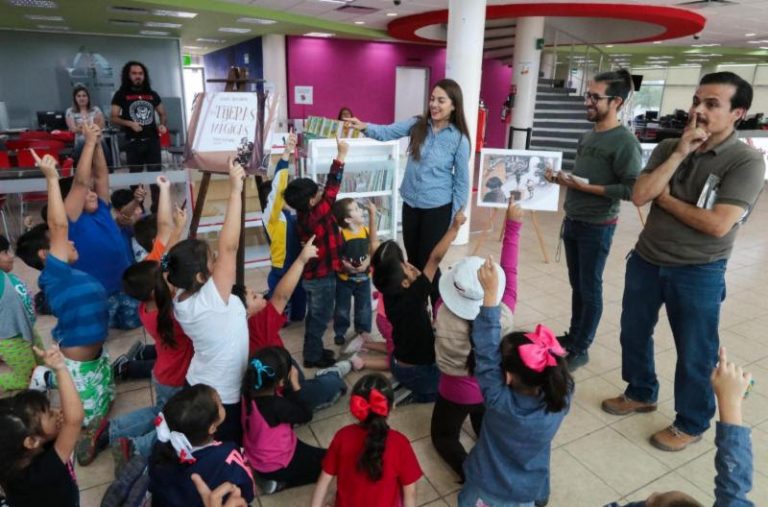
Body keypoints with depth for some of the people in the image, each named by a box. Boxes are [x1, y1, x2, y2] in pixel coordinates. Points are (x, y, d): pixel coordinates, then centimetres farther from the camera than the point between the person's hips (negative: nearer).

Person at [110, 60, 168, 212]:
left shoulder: (152, 94, 12)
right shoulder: (121, 95, 3)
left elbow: (163, 113, 20)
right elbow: (113, 118, 0)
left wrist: (163, 125, -1)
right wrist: (130, 123, -17)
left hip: (152, 140, 2)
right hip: (133, 142, -2)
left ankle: (157, 206, 10)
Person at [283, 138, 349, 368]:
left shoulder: (306, 214, 0)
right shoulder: (315, 216, -27)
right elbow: (332, 189, -29)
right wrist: (341, 156, -29)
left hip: (313, 275, 9)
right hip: (322, 276, -9)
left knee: (315, 316, 22)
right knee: (320, 317, 7)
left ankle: (314, 350, 36)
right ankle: (312, 356, 20)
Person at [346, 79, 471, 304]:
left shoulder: (459, 139, -11)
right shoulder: (417, 124, -1)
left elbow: (462, 181, -6)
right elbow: (387, 132, -7)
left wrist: (455, 218, -6)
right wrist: (365, 127, -28)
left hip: (438, 208, -4)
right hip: (410, 204, 4)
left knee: (427, 262, 4)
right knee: (412, 259, 17)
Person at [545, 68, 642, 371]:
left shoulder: (625, 141, -15)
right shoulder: (588, 135, 10)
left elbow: (631, 190, -20)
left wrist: (586, 187, -21)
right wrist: (561, 178, 0)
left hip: (597, 227, -7)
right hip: (572, 221, 8)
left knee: (590, 289, 4)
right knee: (576, 284, 17)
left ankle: (581, 349, 17)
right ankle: (573, 336, 32)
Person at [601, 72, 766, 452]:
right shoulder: (668, 148, 1)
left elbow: (717, 224, -23)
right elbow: (639, 195, -13)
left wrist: (665, 198, -12)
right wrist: (680, 153, -17)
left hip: (698, 273, -5)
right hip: (645, 261, 5)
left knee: (694, 353, 10)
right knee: (634, 334, 19)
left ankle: (691, 423, 32)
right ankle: (640, 393, 43)